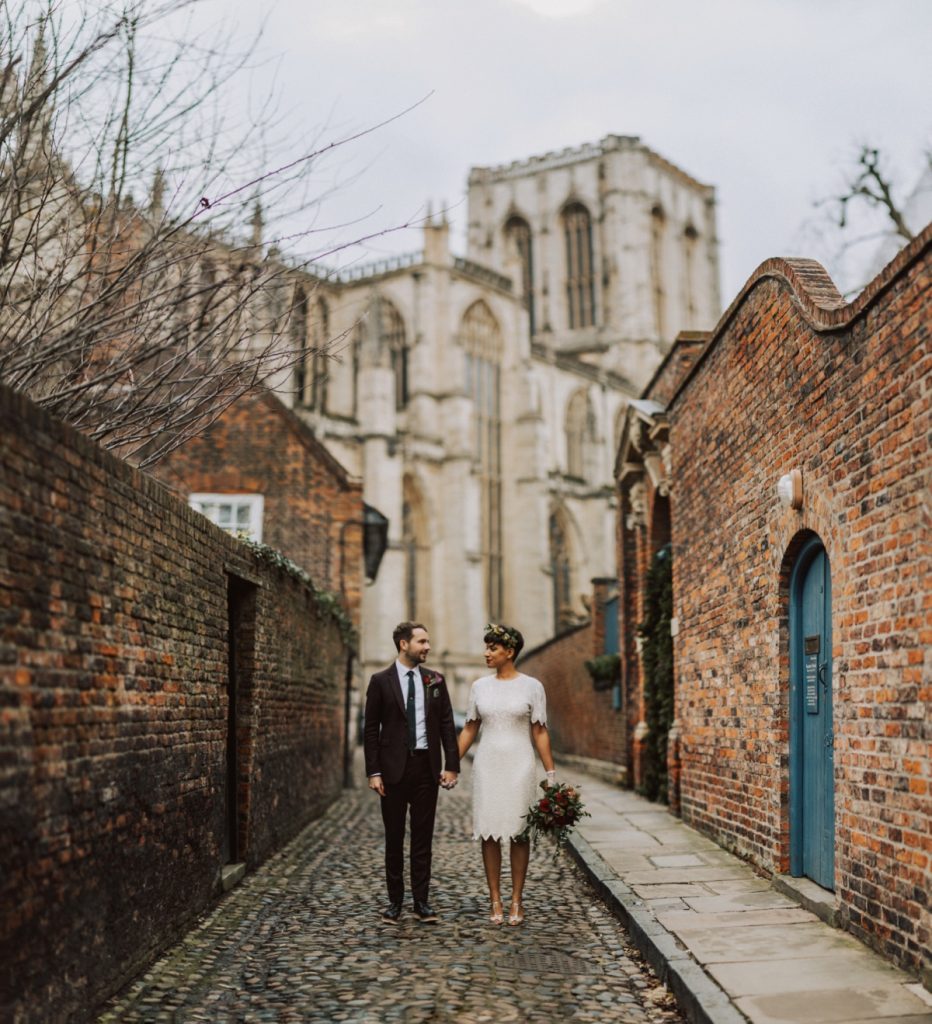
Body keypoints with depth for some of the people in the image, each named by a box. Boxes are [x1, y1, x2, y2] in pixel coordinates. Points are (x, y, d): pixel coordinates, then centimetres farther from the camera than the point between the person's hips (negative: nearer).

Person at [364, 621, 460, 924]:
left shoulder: (435, 681, 7)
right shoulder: (381, 681, -1)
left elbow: (447, 725, 7)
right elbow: (371, 729, -2)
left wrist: (452, 766, 0)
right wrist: (373, 772, -8)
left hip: (427, 766, 2)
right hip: (394, 767, -2)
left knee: (423, 837, 6)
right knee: (394, 837, 6)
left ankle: (422, 901, 13)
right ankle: (395, 901, 15)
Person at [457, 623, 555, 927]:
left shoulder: (531, 686, -2)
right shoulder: (480, 686, 5)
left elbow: (540, 732, 0)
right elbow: (469, 729, 10)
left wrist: (551, 773, -4)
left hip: (519, 765, -2)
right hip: (487, 765, 2)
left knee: (519, 832, 2)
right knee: (489, 833, 3)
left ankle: (516, 901, 11)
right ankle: (495, 901, 10)